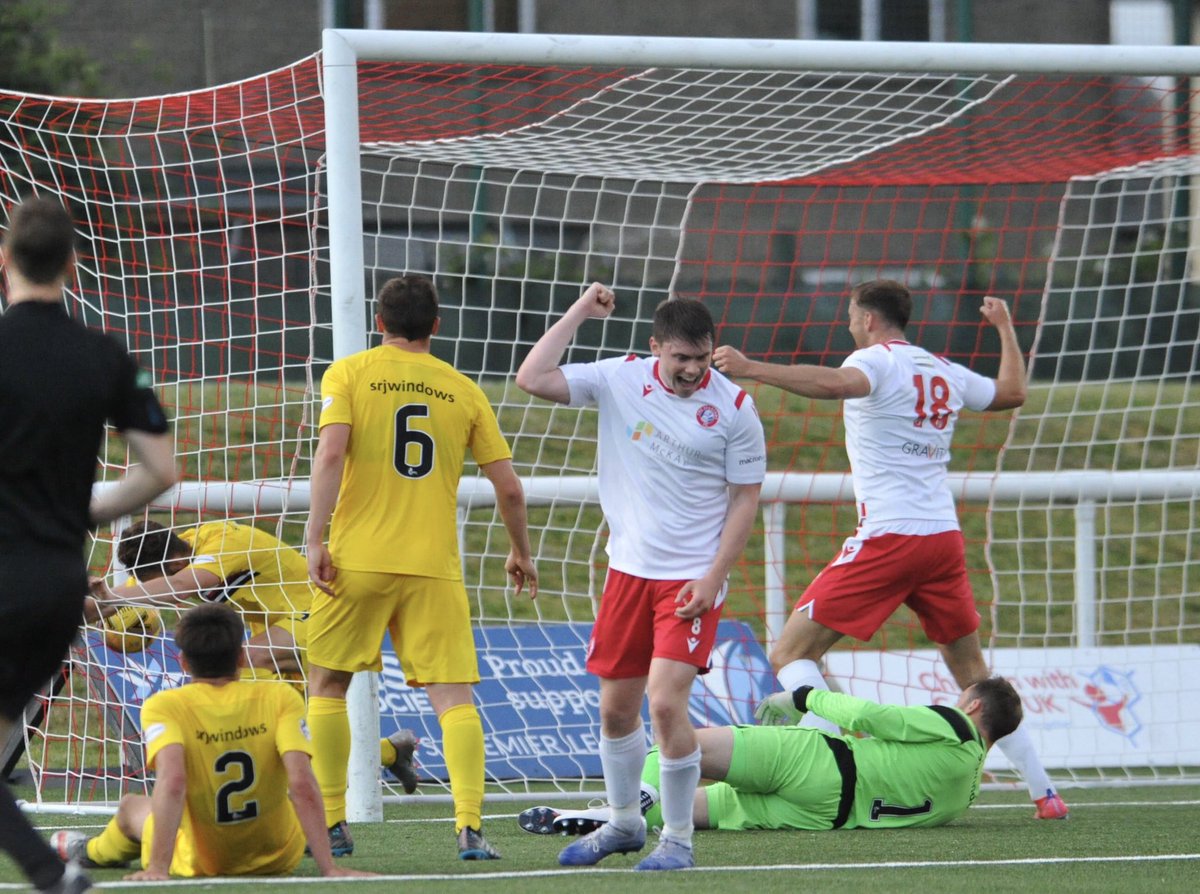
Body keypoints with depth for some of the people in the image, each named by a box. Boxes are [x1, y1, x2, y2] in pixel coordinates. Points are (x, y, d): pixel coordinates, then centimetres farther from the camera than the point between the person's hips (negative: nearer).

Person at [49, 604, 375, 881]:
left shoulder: (163, 707, -19)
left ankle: (89, 851, 63)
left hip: (201, 863, -1)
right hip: (280, 859, 1)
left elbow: (172, 781, -33)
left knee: (130, 807, 32)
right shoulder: (282, 700, -15)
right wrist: (329, 868, -27)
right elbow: (302, 784, -25)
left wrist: (157, 869, -37)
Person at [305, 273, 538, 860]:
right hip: (435, 565, 1)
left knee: (327, 685, 14)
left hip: (358, 557, -1)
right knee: (454, 696, 0)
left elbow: (331, 453, -12)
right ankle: (470, 827, -15)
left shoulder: (348, 374, 3)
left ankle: (332, 824, 11)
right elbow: (508, 487, 9)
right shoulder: (463, 391, 9)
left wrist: (315, 539, -12)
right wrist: (520, 552, 24)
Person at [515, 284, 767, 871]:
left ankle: (678, 839, -2)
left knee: (666, 701, -15)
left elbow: (746, 498, -3)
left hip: (691, 579, -4)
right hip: (628, 572, 4)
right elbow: (533, 379, -9)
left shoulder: (734, 408, -8)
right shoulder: (620, 380, -2)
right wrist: (578, 314, -9)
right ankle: (623, 823, 31)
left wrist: (713, 579, -10)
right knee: (615, 706, 11)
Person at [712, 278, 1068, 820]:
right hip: (944, 537, 7)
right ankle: (1042, 791, 17)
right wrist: (1004, 328, 49)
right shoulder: (944, 373, 15)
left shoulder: (877, 360, -4)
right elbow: (1012, 392, 33)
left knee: (791, 655, -6)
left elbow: (838, 384, -28)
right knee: (972, 672, 19)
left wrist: (751, 369, -34)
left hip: (888, 537, -7)